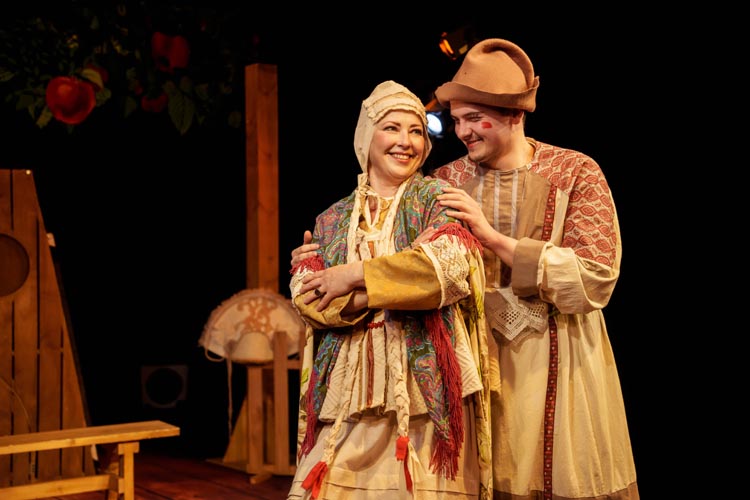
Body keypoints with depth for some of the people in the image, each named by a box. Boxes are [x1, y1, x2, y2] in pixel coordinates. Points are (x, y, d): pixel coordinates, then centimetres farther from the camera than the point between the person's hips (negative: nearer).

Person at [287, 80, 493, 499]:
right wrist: (394, 290, -11)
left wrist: (355, 276, -9)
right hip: (348, 390, 3)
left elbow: (450, 263, -14)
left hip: (423, 384, -2)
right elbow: (305, 297, 1)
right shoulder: (333, 219, 15)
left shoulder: (436, 199, 6)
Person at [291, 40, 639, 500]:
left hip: (558, 367, -2)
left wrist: (494, 238, -17)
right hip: (475, 363, 2)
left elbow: (596, 279, -14)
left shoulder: (576, 172, -4)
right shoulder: (446, 182, 4)